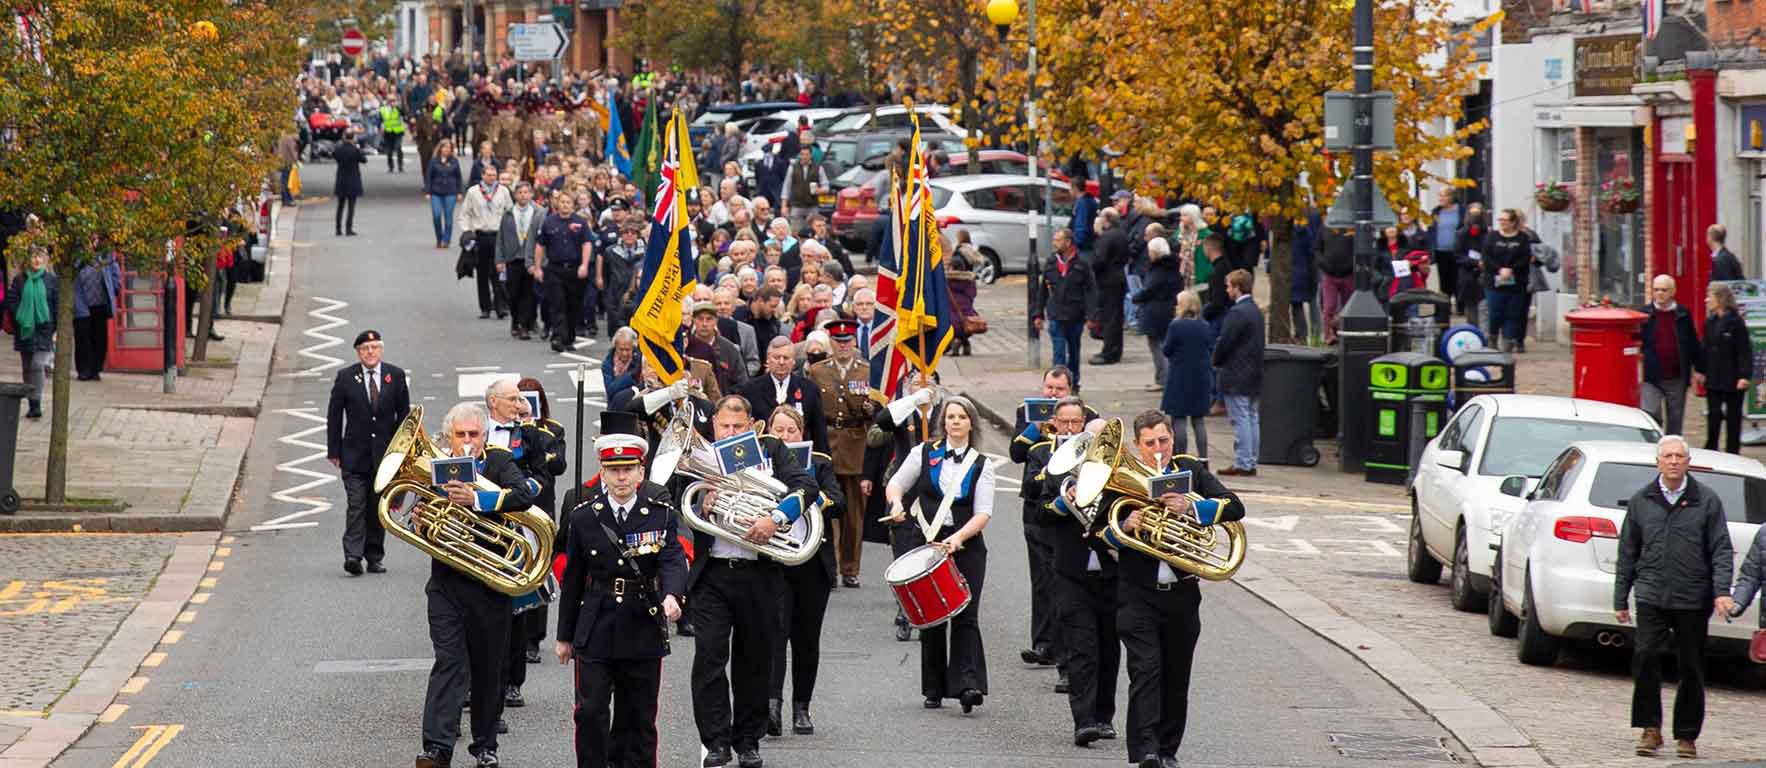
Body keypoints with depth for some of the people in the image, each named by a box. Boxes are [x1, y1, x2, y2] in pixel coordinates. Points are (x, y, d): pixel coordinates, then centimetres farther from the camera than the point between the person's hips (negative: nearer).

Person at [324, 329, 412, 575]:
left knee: (378, 507, 7)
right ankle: (353, 555, -16)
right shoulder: (345, 378, -1)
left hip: (385, 453, 2)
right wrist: (333, 451, -1)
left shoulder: (396, 376, 3)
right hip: (355, 453, -2)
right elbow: (334, 416, 3)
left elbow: (404, 414, 8)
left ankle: (374, 557, 15)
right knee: (356, 506, -11)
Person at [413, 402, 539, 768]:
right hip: (446, 583, 0)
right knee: (449, 662, -11)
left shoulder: (499, 463, 1)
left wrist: (476, 499, -31)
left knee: (489, 666, 9)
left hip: (491, 584, 0)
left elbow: (525, 494, -21)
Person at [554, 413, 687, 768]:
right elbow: (572, 577, 7)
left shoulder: (661, 512, -2)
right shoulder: (583, 515, 0)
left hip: (643, 631, 0)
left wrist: (672, 595, -38)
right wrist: (565, 635, 10)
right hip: (595, 631, 0)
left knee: (639, 718, 8)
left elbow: (673, 558, -16)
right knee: (591, 713, -5)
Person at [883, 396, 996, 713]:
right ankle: (934, 689, 12)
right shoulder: (925, 453, 8)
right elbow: (895, 484, 15)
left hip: (966, 546, -1)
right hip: (927, 542, 1)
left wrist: (958, 537, -18)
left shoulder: (982, 464, 5)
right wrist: (897, 503, -8)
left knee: (965, 616, -13)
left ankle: (968, 684, -21)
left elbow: (983, 513, -2)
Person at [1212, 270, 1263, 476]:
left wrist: (1216, 361, 1)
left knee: (1240, 419, -7)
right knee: (1251, 417, 11)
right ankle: (1251, 463, 15)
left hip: (1237, 377, -9)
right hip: (1254, 375, 9)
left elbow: (1225, 342, -18)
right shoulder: (1255, 310, 12)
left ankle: (1242, 464, -6)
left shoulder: (1237, 312, -18)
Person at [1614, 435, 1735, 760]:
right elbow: (1628, 553, 14)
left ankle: (1687, 736, 15)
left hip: (1693, 599, -1)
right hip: (1651, 596, 1)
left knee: (1692, 669, 3)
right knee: (1646, 656, -16)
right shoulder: (1640, 501, 9)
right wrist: (1621, 599, 12)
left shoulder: (1707, 501, 4)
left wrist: (1722, 591, -12)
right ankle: (1650, 728, -6)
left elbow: (1721, 550, 2)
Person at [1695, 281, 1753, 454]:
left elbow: (1745, 350, -12)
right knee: (1713, 416, 4)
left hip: (1732, 380, -5)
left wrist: (1744, 375, -17)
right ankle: (1711, 451, 11)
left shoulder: (1736, 322, -11)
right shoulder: (1710, 322, 7)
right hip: (1714, 378, 5)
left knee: (1733, 416, 6)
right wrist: (1700, 370, 8)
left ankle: (1732, 452, 14)